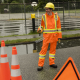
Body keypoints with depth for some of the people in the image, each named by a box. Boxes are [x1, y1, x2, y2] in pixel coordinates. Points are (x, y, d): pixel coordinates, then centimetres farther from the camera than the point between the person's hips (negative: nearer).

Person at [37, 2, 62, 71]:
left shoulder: (56, 16, -1)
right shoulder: (44, 17, -2)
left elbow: (59, 26, 4)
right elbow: (42, 25, 9)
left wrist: (59, 36, 2)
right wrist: (39, 29, -13)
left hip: (54, 36, 2)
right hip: (46, 36, -2)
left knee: (53, 49, 9)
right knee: (43, 49, -3)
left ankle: (51, 63, 23)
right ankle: (40, 65, 2)